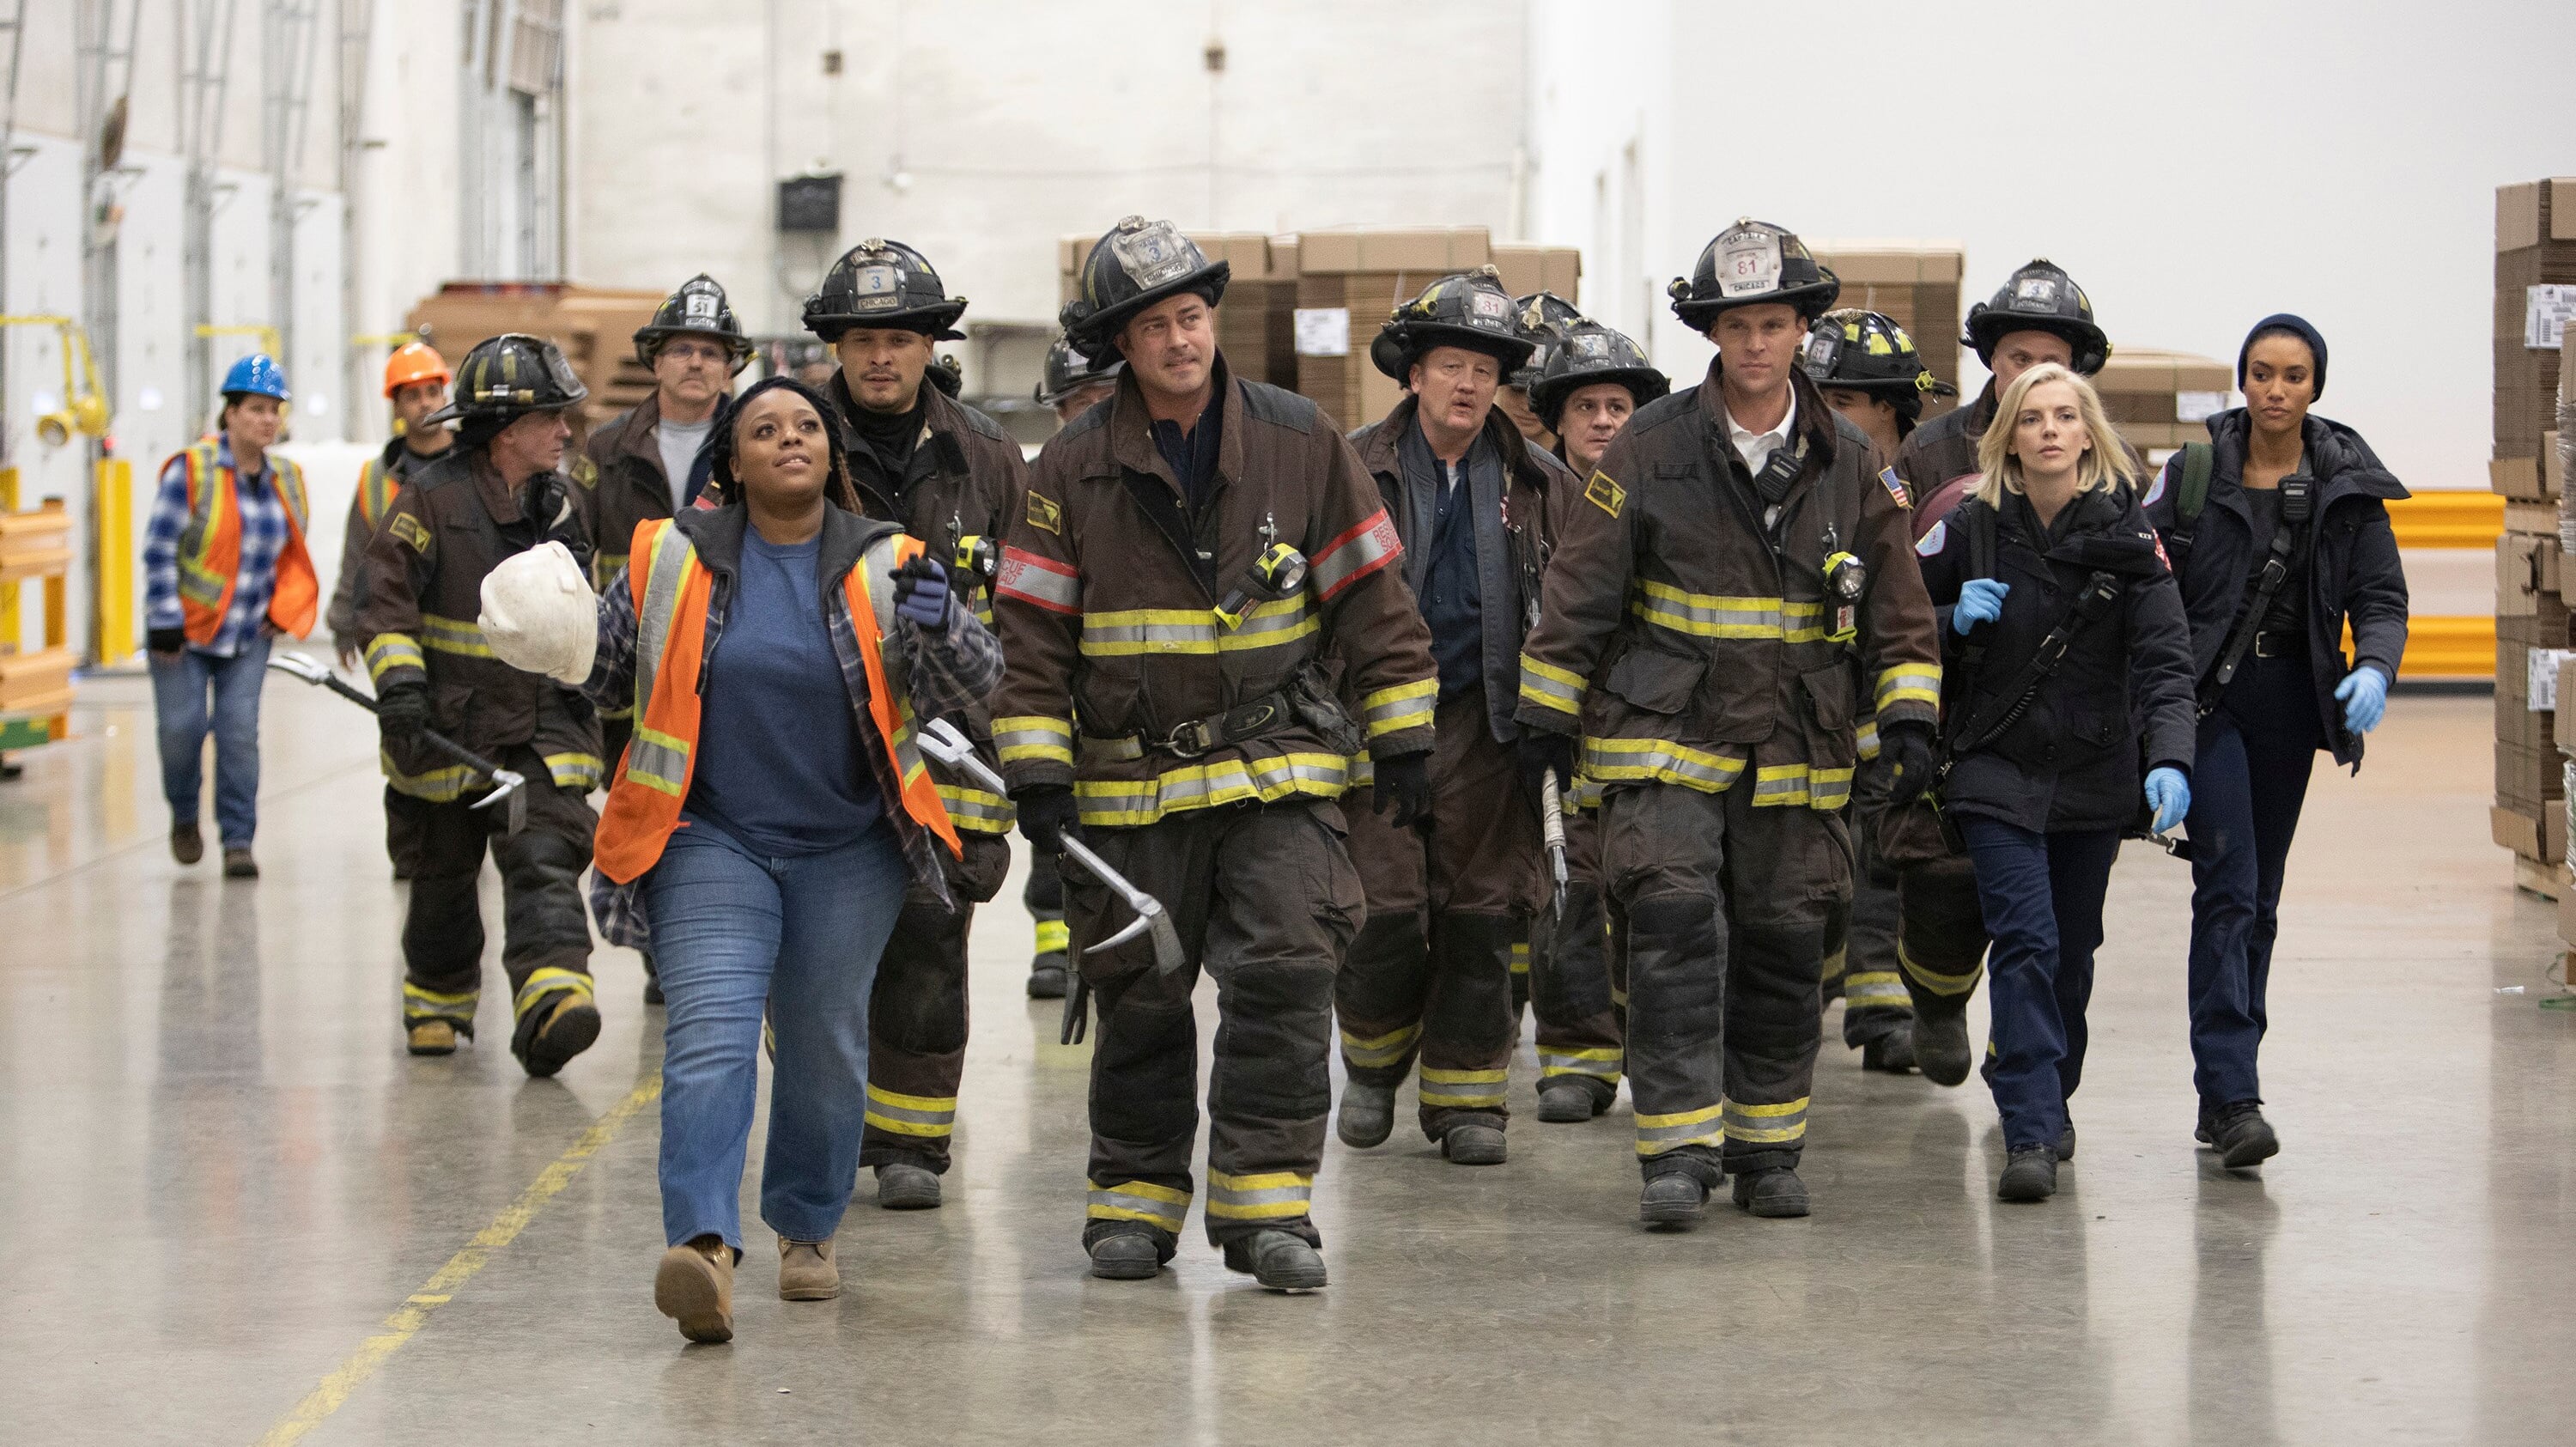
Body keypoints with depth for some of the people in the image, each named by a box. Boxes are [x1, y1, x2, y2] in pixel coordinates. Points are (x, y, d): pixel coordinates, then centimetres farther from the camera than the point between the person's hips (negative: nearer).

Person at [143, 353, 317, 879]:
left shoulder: (287, 480, 5)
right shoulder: (192, 469, -12)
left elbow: (294, 557, 18)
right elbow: (159, 549, -11)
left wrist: (282, 613, 5)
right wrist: (164, 623, -14)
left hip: (249, 636, 3)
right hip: (186, 629, -3)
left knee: (240, 733, -5)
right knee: (182, 727, -4)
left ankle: (238, 840, 2)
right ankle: (184, 816, 24)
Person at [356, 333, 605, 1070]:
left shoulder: (562, 503, 8)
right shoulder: (434, 499, -9)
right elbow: (384, 596, -12)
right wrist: (397, 680, -23)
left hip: (545, 725, 2)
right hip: (450, 725, -2)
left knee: (545, 858, -16)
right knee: (443, 870, 12)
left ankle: (553, 1001, -30)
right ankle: (437, 999, 33)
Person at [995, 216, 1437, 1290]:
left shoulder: (1300, 442, 1)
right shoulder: (1073, 470, -1)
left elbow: (1370, 596, 6)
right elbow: (1033, 632, 0)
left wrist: (1402, 738, 4)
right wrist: (1037, 773, -5)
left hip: (1278, 767, 0)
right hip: (1131, 782, 0)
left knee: (1284, 978, -11)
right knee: (1140, 997, 7)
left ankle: (1267, 1202, -6)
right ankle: (1136, 1199, 20)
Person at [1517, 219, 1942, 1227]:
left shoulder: (1848, 465, 6)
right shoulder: (1652, 448, -3)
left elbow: (1896, 605, 13)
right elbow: (1581, 586, 1)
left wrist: (1909, 707, 2)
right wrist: (1548, 712, 2)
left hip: (1796, 753, 3)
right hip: (1665, 738, -3)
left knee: (1783, 947, 6)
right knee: (1675, 927, -14)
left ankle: (1766, 1150, 19)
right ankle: (1678, 1153, -11)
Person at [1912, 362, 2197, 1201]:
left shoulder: (2127, 534, -6)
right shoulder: (1972, 528, -4)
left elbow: (2164, 659, -14)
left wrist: (2170, 759, -28)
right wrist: (1954, 621, -14)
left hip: (2094, 776, 1)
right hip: (1997, 765, -1)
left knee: (2073, 953, 12)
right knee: (2026, 943, -14)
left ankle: (2048, 1098, 36)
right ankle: (2029, 1138, -17)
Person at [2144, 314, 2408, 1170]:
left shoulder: (2347, 486, 2)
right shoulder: (2193, 471, -3)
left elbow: (2381, 599, 0)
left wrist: (2374, 667, -20)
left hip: (2291, 698, 3)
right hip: (2206, 692, -3)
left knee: (2260, 896, 11)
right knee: (2228, 885, -14)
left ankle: (2223, 1086, 22)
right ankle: (2232, 1098, -18)